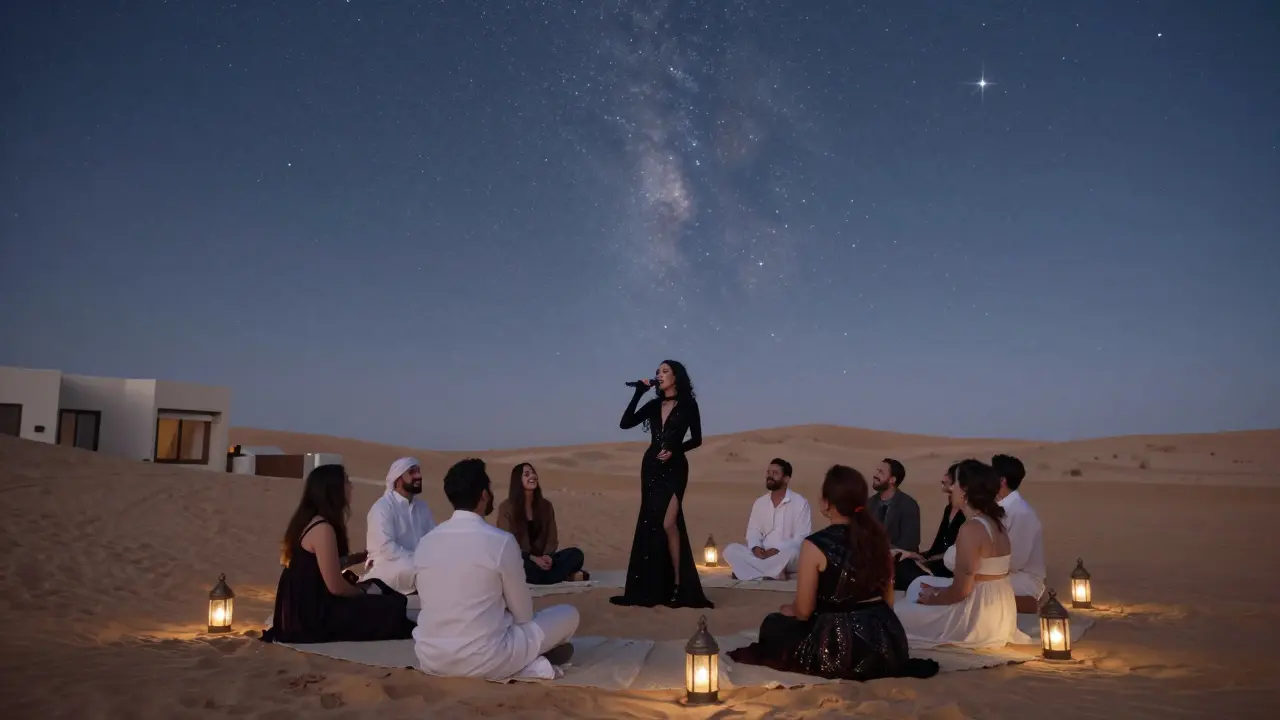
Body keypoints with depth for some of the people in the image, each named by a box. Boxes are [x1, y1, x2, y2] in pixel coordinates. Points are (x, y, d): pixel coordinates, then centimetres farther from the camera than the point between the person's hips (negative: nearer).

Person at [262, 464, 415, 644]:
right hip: (313, 616, -10)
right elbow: (336, 587, -20)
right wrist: (363, 593, -3)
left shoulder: (308, 521, 9)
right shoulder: (323, 528, -20)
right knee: (392, 608, -12)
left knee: (379, 588, 15)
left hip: (304, 608, 10)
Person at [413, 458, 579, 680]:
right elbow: (523, 614, -3)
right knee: (569, 614, 13)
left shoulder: (425, 542, 1)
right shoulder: (501, 541, -14)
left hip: (430, 660, 5)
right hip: (483, 661, -5)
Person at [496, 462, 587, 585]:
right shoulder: (507, 507, -6)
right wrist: (533, 558, -24)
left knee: (576, 554, -18)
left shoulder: (545, 505, 8)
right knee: (525, 565, -40)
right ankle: (566, 576, -21)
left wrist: (548, 556, -17)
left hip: (541, 560, 4)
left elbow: (552, 538, 6)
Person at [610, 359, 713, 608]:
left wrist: (674, 451, -14)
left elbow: (696, 439, 1)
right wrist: (638, 393, -4)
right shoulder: (654, 405, 10)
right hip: (651, 467, 5)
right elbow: (625, 423, 0)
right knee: (650, 523, 5)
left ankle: (677, 583, -9)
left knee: (668, 523, -18)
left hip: (674, 468, -5)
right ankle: (653, 587, 11)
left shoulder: (688, 405, -1)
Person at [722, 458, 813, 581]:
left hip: (786, 555, -5)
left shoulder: (800, 503, -4)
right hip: (762, 554, 5)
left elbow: (802, 538, -10)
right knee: (730, 550, -21)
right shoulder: (760, 502, 12)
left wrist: (777, 550, -23)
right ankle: (774, 574, -32)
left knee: (791, 552, -39)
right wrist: (755, 547, -13)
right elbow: (753, 531, 11)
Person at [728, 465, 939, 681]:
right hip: (884, 638, 7)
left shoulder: (815, 545, -16)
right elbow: (888, 597, 10)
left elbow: (804, 611, -10)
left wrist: (788, 610, 13)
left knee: (773, 627, 19)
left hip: (838, 647, -7)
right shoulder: (878, 535, 1)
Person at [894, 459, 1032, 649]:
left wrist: (932, 599, -3)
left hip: (978, 618, -9)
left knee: (898, 613, 4)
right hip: (996, 613, 9)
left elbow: (961, 590, -21)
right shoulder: (994, 522, 7)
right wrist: (941, 592, 11)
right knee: (921, 586, 24)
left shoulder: (971, 528, -21)